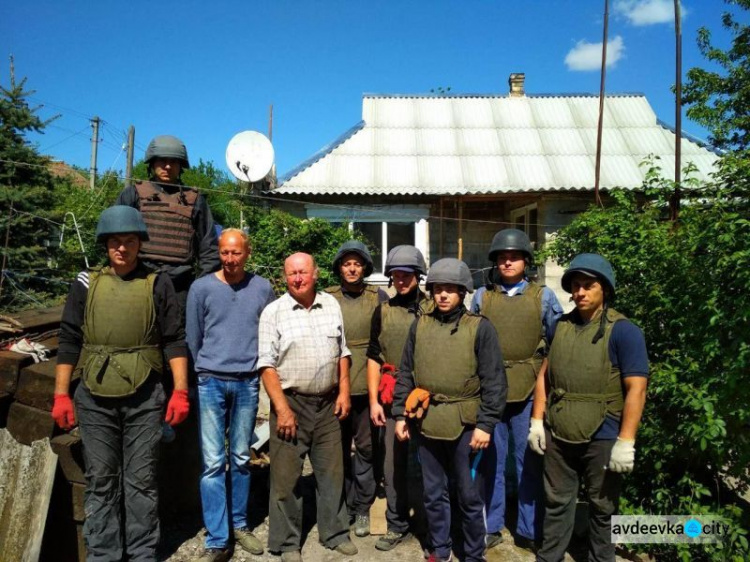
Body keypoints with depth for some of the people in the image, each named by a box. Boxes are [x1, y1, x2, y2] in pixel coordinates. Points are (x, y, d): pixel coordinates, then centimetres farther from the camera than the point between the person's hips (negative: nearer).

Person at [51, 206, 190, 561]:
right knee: (100, 481, 10)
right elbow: (69, 342, 8)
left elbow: (174, 341, 2)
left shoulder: (158, 284, 3)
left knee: (141, 481, 7)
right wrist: (61, 395, 3)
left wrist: (180, 392, -4)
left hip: (144, 397, -1)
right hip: (95, 398, 2)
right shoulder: (86, 283, 7)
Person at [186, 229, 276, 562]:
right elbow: (193, 338, 7)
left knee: (241, 459, 11)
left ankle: (239, 525, 27)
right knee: (213, 463, -1)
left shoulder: (262, 289, 3)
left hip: (247, 383, 2)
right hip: (210, 383, -1)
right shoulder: (201, 288, -1)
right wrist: (203, 375, 12)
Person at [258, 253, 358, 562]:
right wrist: (282, 408, -14)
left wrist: (343, 392, 4)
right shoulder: (273, 312, -6)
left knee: (332, 471, 13)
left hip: (328, 403, 3)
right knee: (286, 476, 5)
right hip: (291, 403, -3)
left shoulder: (332, 305, 5)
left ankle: (335, 532, 31)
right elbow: (267, 365, -9)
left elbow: (342, 352, 11)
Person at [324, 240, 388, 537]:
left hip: (368, 386, -1)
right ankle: (344, 504, 27)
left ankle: (363, 507, 23)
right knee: (340, 448, 12)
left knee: (366, 447, 8)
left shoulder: (379, 297, 2)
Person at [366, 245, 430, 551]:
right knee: (394, 465, 9)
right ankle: (397, 526, 25)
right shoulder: (383, 311, 8)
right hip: (392, 399, 2)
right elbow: (373, 357, 9)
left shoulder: (433, 309, 1)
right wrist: (374, 400, 3)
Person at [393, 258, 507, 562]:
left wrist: (486, 423, -11)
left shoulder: (480, 327, -5)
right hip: (426, 422, 4)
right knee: (433, 494, 17)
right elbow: (405, 374, 10)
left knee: (470, 497, 11)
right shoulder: (419, 325, 6)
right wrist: (400, 414, 6)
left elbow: (494, 381, -6)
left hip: (465, 424, -3)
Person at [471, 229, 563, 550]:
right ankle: (490, 526, 26)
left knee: (529, 462, 9)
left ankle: (530, 530, 24)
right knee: (490, 460, 11)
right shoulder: (482, 296, 6)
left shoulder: (543, 297, 2)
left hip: (528, 392, -1)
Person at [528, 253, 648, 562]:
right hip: (558, 433, 5)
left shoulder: (623, 330, -10)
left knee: (602, 507, 15)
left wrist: (626, 441, -18)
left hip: (602, 438, -4)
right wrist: (537, 420, 8)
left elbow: (636, 389, -14)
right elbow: (545, 375, 12)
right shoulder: (560, 326, 6)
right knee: (556, 501, 17)